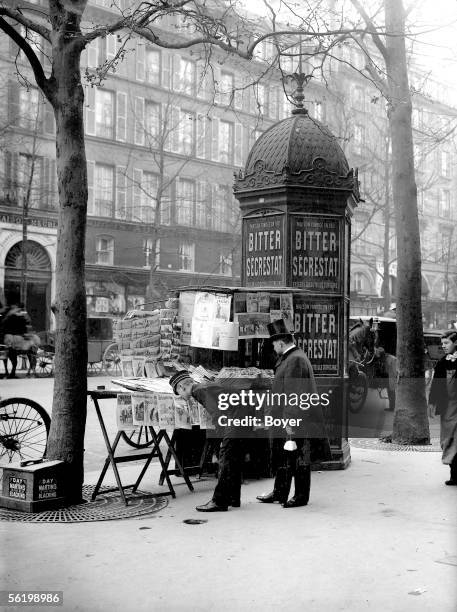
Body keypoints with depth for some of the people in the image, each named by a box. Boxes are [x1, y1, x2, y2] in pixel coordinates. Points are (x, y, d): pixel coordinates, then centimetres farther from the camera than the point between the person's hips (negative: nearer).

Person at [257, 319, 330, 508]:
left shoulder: (296, 360, -17)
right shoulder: (287, 358, 17)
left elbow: (294, 394, -22)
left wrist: (290, 421, -23)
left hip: (295, 421, -10)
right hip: (283, 421, 10)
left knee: (298, 460, 0)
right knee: (281, 458, 16)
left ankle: (301, 496, 9)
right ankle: (279, 493, 26)